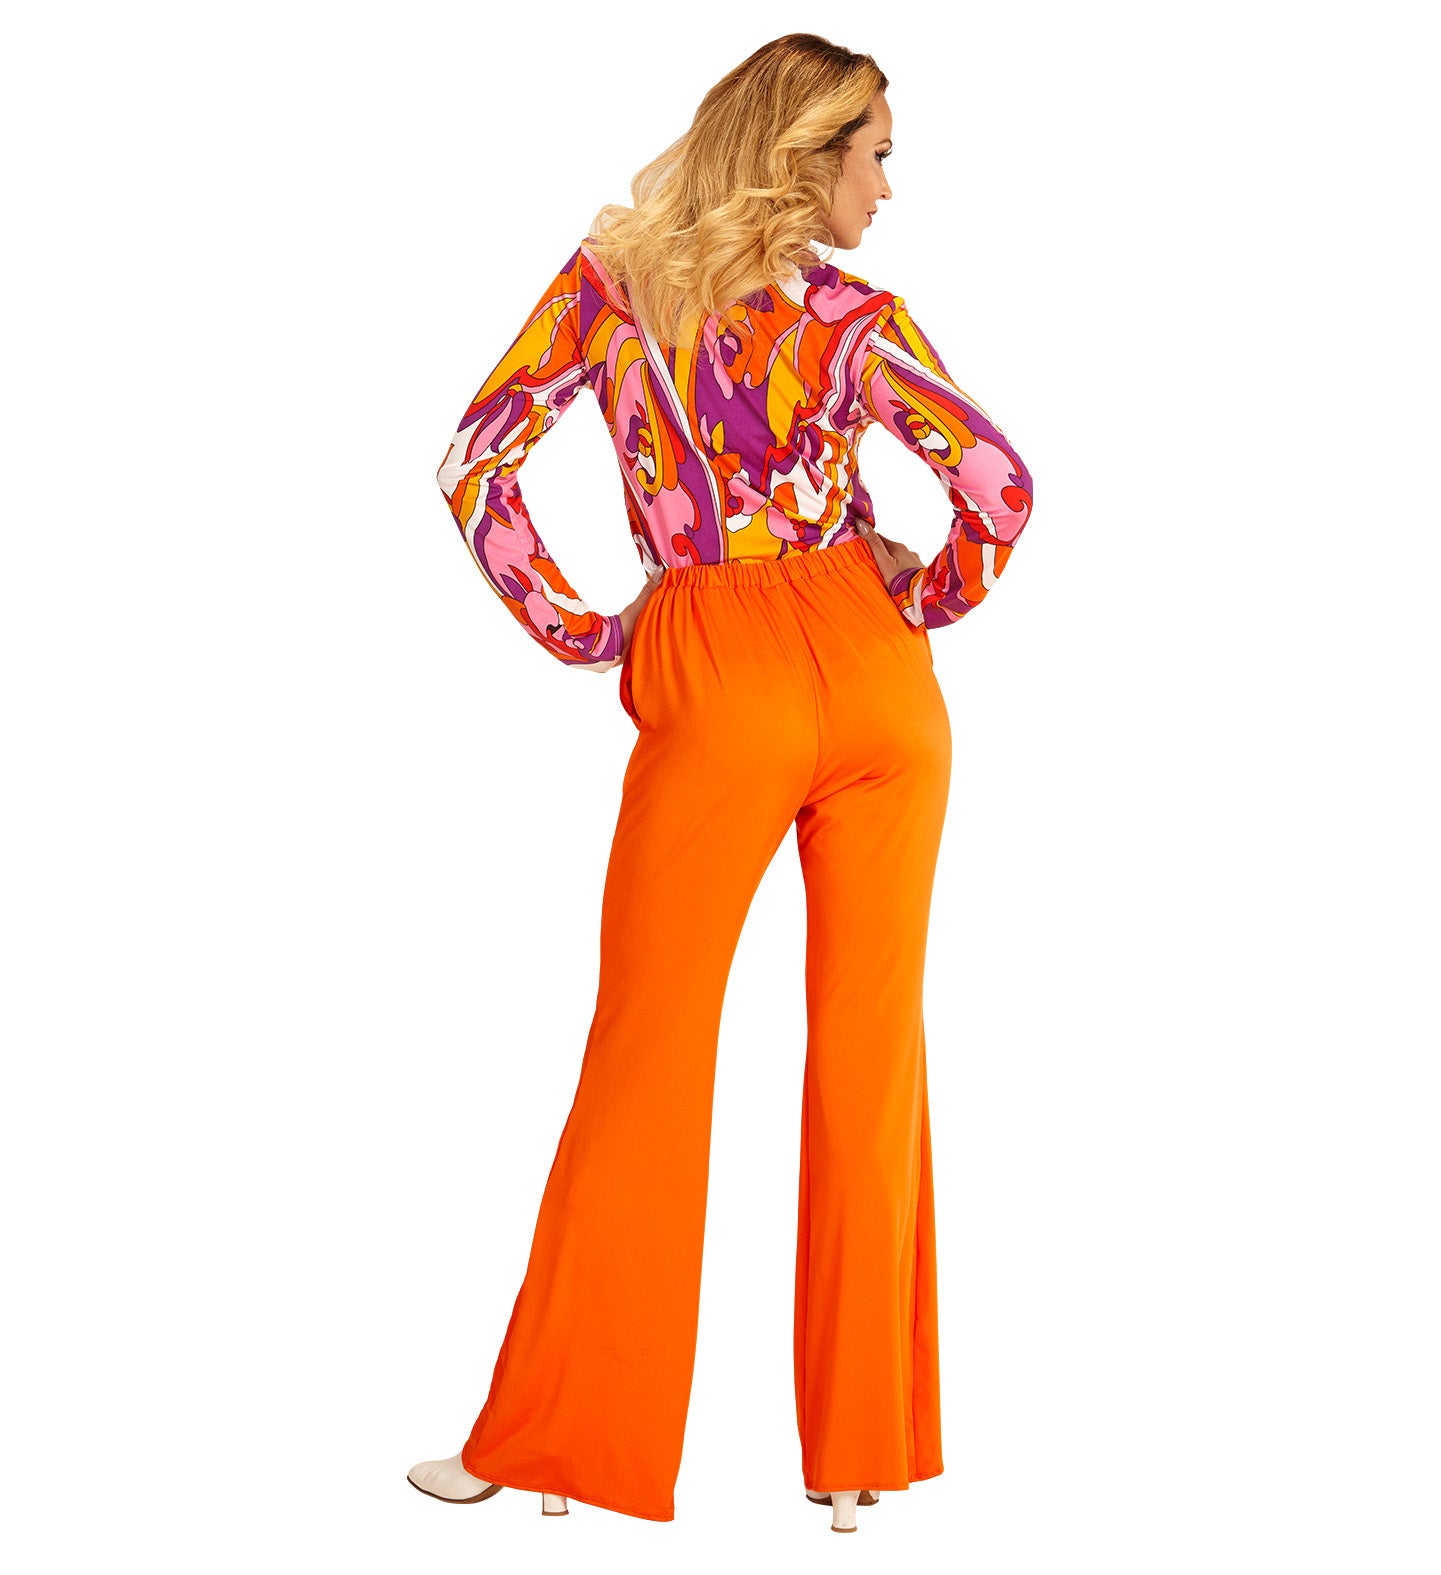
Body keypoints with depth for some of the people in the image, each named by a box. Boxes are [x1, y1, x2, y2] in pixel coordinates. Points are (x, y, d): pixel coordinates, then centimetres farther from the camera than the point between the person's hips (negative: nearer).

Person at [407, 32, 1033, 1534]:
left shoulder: (609, 276, 5)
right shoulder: (853, 314, -1)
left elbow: (475, 469, 0)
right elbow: (998, 484, -12)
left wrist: (574, 633, 5)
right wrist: (930, 606, 4)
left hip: (711, 680, 0)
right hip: (869, 673, 0)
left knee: (646, 1056, 8)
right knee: (872, 1045, 8)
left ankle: (552, 1437, 15)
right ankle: (865, 1445, 16)